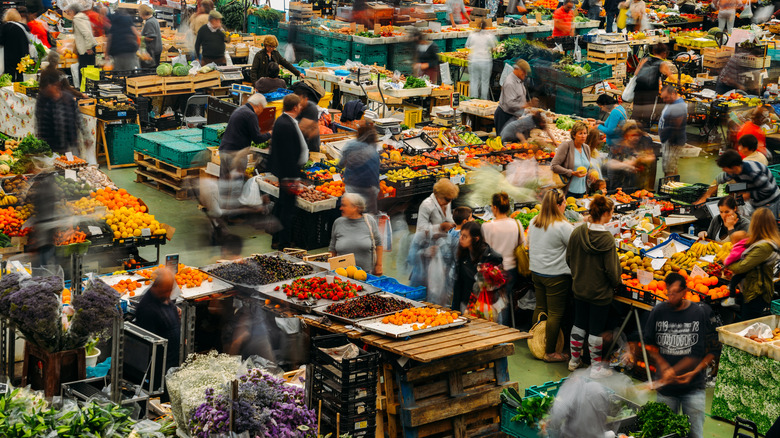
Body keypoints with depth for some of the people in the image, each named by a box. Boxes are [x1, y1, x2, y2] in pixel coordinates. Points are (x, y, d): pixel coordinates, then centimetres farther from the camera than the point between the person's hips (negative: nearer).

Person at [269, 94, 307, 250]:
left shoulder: (281, 121, 10)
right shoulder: (286, 125, -22)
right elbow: (288, 154, -25)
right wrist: (292, 177, -23)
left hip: (283, 172, 11)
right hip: (288, 172, -11)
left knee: (281, 204, 18)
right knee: (287, 206, -3)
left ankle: (277, 239, 28)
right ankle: (283, 242, 4)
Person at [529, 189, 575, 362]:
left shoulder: (533, 222, 4)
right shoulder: (563, 226, -19)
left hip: (536, 272, 7)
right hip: (556, 275, -7)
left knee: (540, 308, 18)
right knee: (555, 314, 2)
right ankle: (550, 352, 7)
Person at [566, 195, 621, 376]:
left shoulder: (577, 233, -9)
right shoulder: (607, 238, -23)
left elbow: (569, 259, 3)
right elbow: (611, 268, -18)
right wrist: (616, 283, 1)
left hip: (579, 288, 5)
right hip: (600, 291, -5)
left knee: (579, 324, 21)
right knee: (596, 329, 8)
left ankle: (574, 359, 35)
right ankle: (596, 366, 19)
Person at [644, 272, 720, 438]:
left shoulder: (702, 312, -5)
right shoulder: (658, 311, 0)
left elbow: (714, 349, 1)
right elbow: (649, 343, 9)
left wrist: (695, 372, -10)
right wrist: (664, 367, -6)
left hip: (693, 387, -2)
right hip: (665, 388, 2)